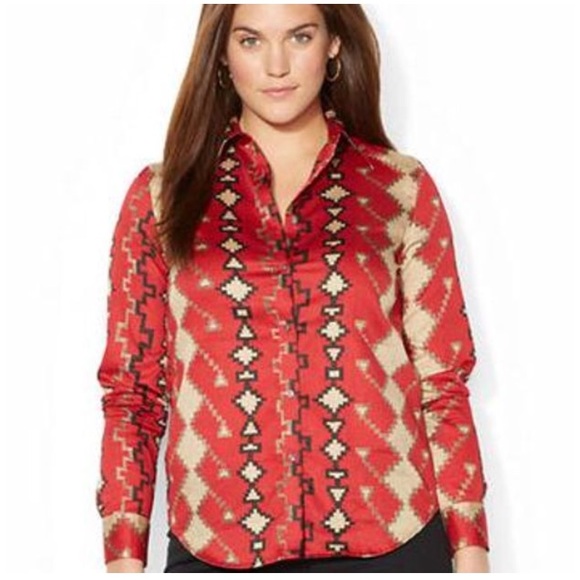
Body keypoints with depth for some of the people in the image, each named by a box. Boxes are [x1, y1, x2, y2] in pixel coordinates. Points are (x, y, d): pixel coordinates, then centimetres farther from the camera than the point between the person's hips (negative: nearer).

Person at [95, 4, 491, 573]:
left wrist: (469, 547, -1)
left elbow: (441, 380, 3)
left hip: (388, 540, 0)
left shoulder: (402, 189, 3)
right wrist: (124, 552, -2)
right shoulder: (162, 195, 4)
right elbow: (132, 389, 4)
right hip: (215, 545, 1)